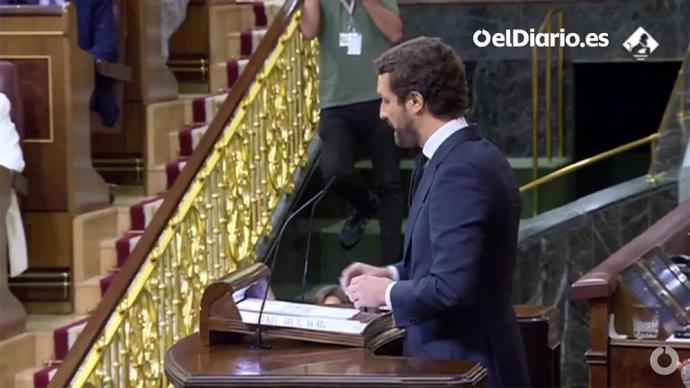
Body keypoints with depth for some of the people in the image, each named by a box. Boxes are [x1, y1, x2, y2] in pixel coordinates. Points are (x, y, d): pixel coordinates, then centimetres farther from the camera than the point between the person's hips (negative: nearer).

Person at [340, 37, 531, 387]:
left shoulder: (462, 170, -20)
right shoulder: (466, 157, 10)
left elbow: (452, 287, -25)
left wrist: (388, 292, -10)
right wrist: (391, 274, 9)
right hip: (461, 357, 9)